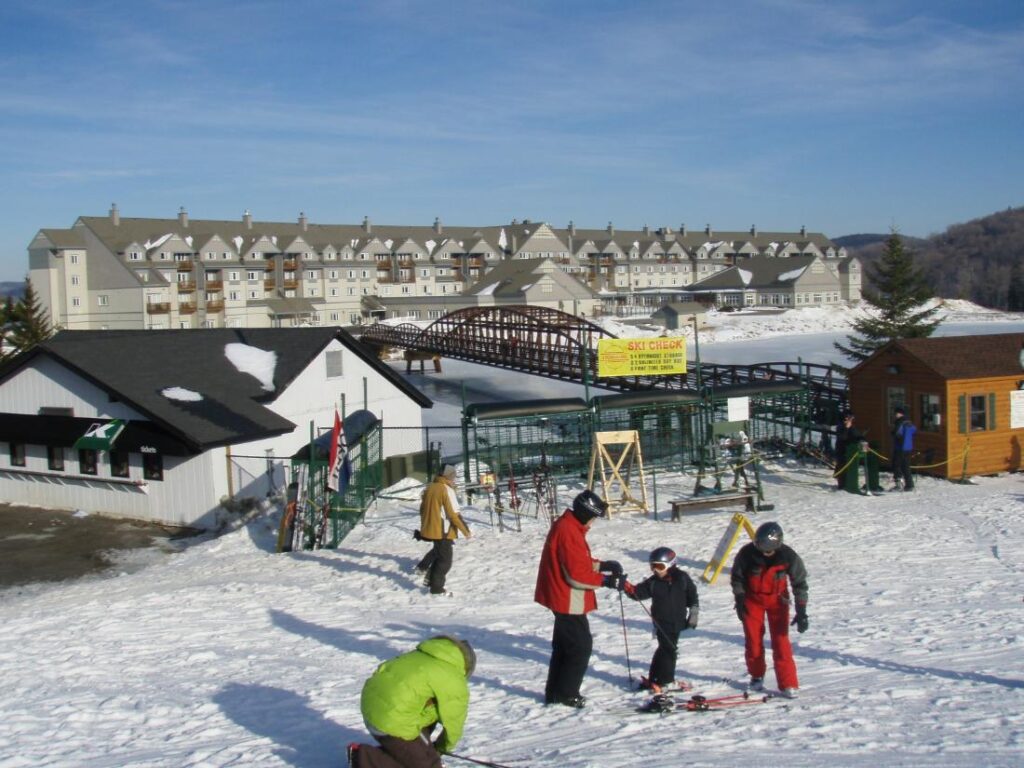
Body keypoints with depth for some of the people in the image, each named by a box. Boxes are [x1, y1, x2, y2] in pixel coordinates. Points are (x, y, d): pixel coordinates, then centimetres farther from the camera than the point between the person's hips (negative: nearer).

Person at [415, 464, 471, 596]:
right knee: (445, 560, 4)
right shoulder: (447, 490, -17)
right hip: (443, 531, -7)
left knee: (438, 551, 28)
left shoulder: (430, 487, 5)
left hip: (430, 529, 7)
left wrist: (424, 524, 29)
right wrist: (465, 531, -12)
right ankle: (436, 587, 6)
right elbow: (454, 514, -19)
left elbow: (422, 508, 15)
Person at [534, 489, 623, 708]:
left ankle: (554, 692, 25)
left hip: (562, 598, 10)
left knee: (564, 645, 18)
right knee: (581, 646, -1)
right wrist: (607, 580, -19)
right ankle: (566, 694, 6)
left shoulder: (566, 525, 10)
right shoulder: (569, 531, -23)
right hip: (569, 600, -10)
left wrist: (602, 565, 6)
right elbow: (576, 574, -25)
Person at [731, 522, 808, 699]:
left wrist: (801, 612, -16)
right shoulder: (747, 553, -23)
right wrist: (739, 600, -9)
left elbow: (800, 583, -13)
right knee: (753, 640, 4)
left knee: (781, 641, -8)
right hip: (752, 599, 1)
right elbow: (737, 577, -5)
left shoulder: (788, 557, -24)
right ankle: (757, 676, 25)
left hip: (777, 600, -1)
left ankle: (788, 684, -4)